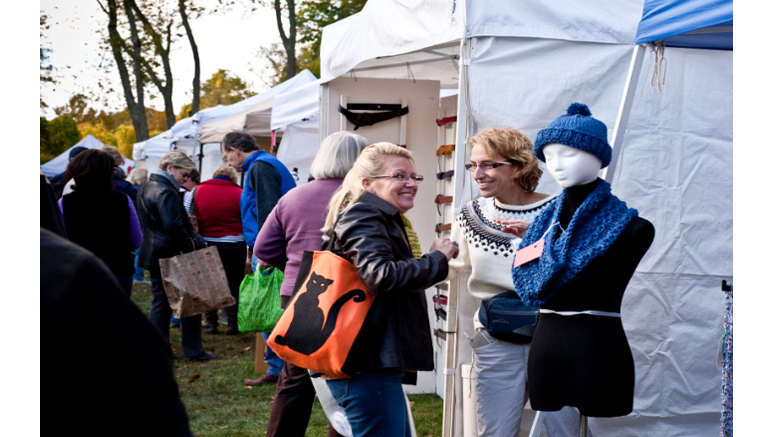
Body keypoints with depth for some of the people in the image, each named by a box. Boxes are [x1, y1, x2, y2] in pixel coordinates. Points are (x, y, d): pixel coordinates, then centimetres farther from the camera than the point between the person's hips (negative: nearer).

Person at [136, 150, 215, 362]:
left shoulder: (146, 188, 16)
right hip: (171, 255, -10)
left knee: (160, 301, 13)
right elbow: (174, 226, -25)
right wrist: (193, 246, -17)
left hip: (154, 255, 10)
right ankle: (193, 350, 5)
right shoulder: (166, 192, -17)